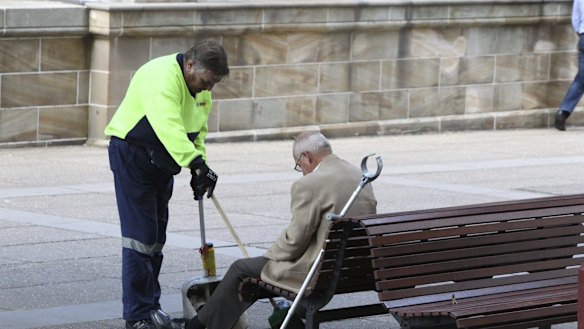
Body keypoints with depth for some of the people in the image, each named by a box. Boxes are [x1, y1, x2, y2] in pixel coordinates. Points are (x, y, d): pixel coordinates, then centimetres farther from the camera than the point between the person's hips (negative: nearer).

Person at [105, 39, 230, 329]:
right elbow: (168, 126, -40)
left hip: (162, 163, 9)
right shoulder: (161, 77, -27)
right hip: (133, 156, -9)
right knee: (140, 236, -11)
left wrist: (198, 171, -1)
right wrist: (197, 164, -48)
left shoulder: (201, 87, 3)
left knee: (156, 236, 13)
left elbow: (198, 131, 12)